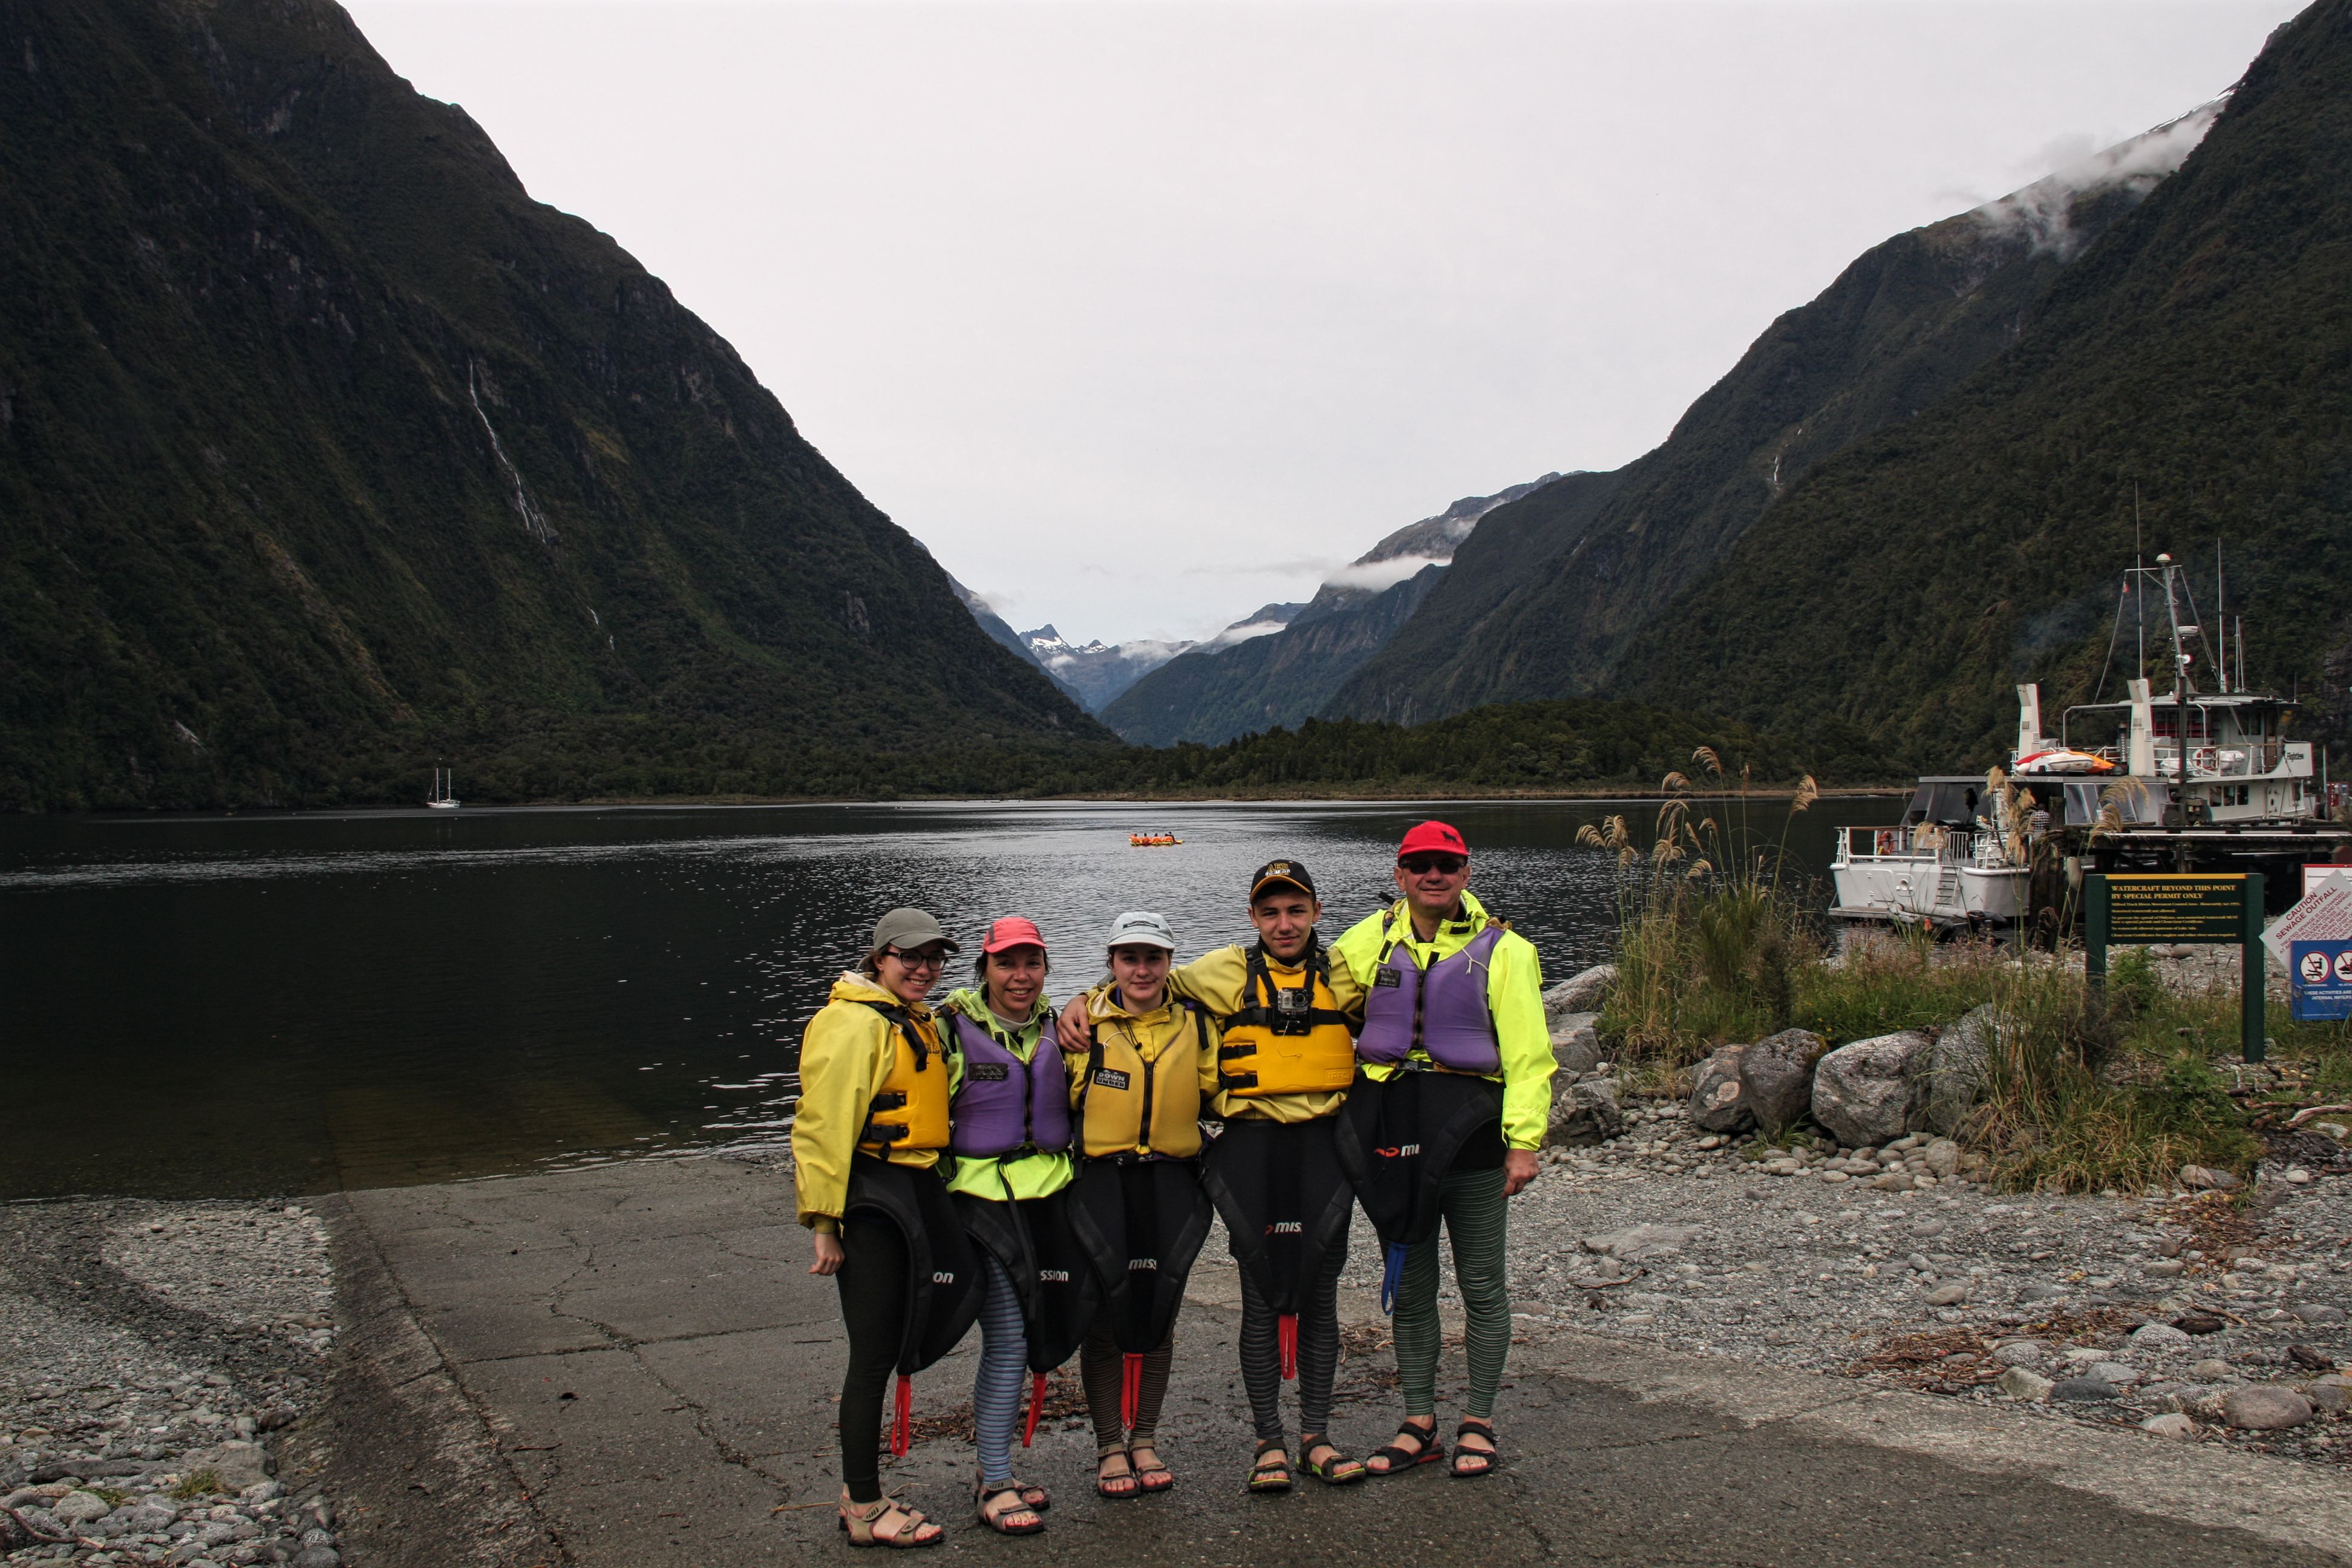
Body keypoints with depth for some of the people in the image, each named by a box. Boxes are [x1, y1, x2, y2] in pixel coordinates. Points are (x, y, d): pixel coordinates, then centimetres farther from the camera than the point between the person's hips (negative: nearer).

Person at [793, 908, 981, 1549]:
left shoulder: (920, 1024, 17)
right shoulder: (855, 1023, -12)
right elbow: (825, 1126, -16)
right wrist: (823, 1222, -18)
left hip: (916, 1191, 9)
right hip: (869, 1197, -9)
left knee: (891, 1345, 13)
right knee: (874, 1352, -3)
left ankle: (861, 1496, 24)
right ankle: (864, 1508, 9)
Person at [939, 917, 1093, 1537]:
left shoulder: (1055, 1028, 11)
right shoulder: (954, 1027, -6)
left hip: (1050, 1191, 6)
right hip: (984, 1192, -5)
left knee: (1045, 1328, 8)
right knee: (1007, 1337, -9)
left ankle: (992, 1463, 25)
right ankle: (995, 1485, 2)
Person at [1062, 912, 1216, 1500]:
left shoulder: (1195, 1025, 5)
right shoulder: (1087, 1024, -1)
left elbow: (1214, 1096, 9)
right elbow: (1060, 1099, 3)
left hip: (1171, 1181, 2)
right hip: (1102, 1181, -2)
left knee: (1159, 1311, 9)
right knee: (1105, 1313, 2)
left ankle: (1145, 1440, 23)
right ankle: (1109, 1447, 15)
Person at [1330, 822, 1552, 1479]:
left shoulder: (1500, 950, 0)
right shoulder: (1370, 941, 8)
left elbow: (1527, 1053, -3)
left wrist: (1524, 1141, -10)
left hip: (1468, 1124, -3)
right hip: (1391, 1125, 3)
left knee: (1481, 1283, 6)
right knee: (1410, 1284, 11)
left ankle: (1477, 1424, 20)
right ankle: (1418, 1425, 22)